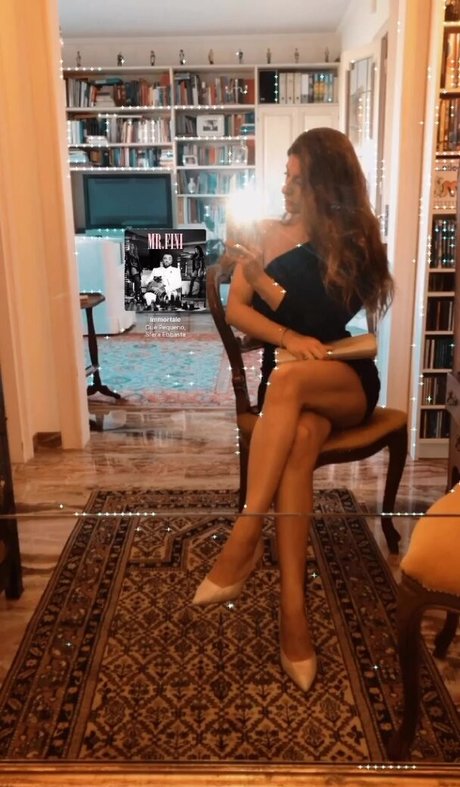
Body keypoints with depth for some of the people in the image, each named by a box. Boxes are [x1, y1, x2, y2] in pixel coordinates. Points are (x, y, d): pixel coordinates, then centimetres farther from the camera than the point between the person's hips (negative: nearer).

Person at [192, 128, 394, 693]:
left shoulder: (356, 242, 3)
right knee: (300, 438, -37)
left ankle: (244, 537, -38)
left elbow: (323, 323, -7)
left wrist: (262, 277, -17)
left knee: (289, 380, -40)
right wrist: (289, 337, -17)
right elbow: (235, 309, 1)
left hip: (348, 380, -1)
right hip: (290, 382, 2)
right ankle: (293, 607, -38)